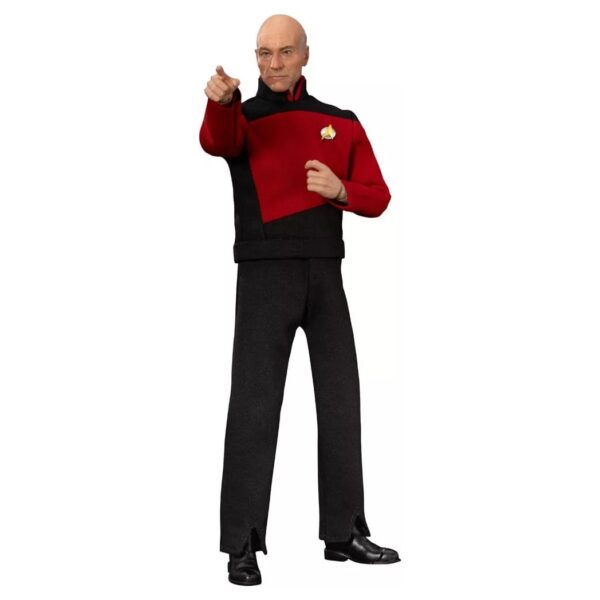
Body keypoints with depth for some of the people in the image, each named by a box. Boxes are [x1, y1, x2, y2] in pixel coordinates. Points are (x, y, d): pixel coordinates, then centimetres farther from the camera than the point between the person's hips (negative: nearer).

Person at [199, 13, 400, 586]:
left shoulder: (342, 124, 13)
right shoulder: (240, 117, 3)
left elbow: (377, 197, 10)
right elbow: (215, 141, -23)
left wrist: (341, 190, -13)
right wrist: (220, 100, -46)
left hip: (326, 275, 4)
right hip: (263, 275, -4)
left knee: (341, 400, 6)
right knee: (254, 405, -8)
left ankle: (345, 532, 16)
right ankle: (242, 544, -6)